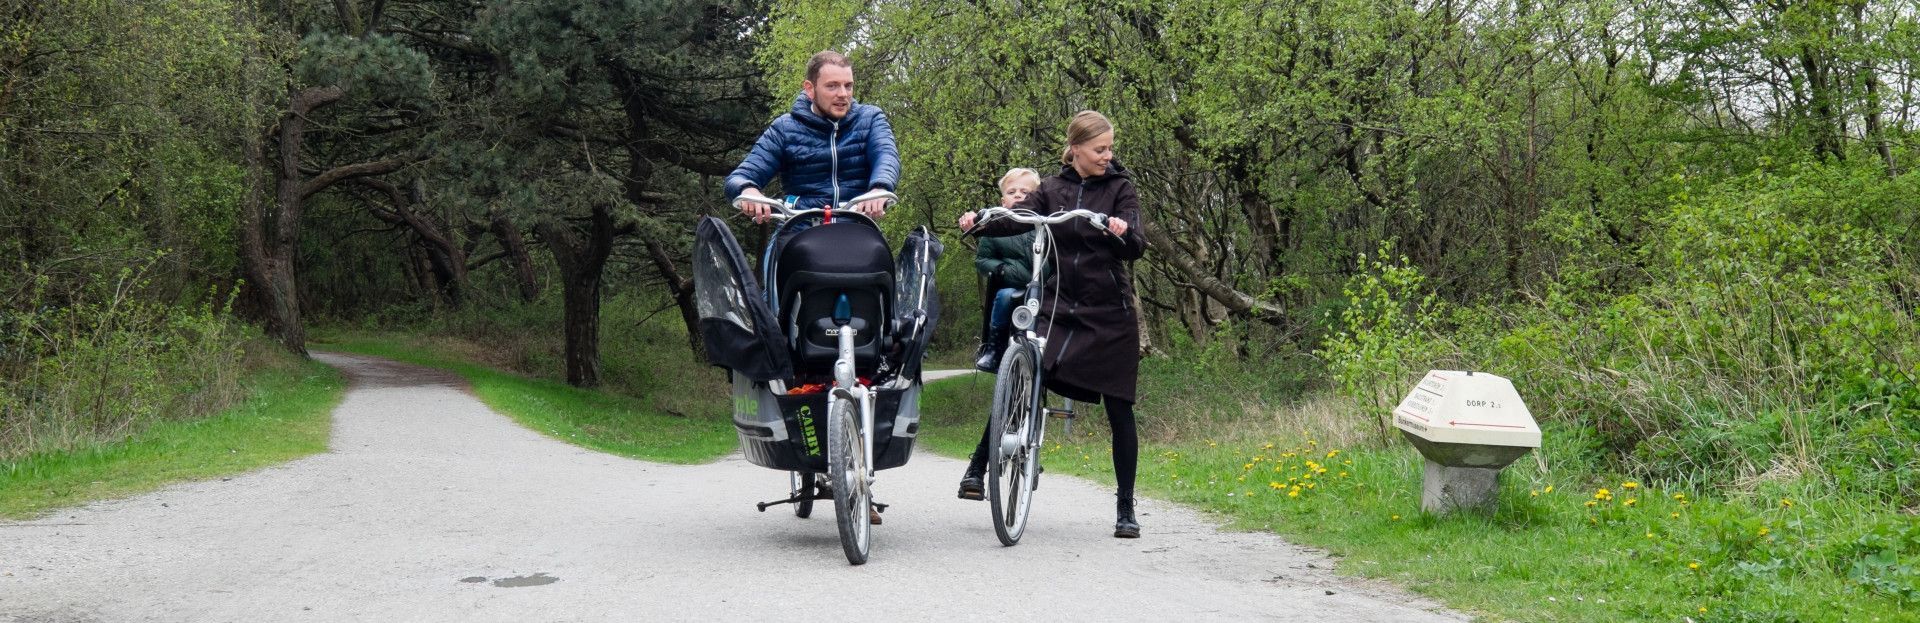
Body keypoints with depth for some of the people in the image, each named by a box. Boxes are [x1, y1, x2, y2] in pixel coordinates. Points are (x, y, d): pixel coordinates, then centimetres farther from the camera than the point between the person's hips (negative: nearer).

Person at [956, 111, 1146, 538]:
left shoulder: (1119, 188, 0)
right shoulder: (1053, 190, 8)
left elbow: (1134, 247, -13)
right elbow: (1015, 220, -7)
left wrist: (1124, 233, -36)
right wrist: (978, 222, -27)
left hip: (1109, 314, -1)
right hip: (1058, 307, 1)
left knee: (1119, 409, 1)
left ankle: (1125, 508, 10)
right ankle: (978, 465, 5)